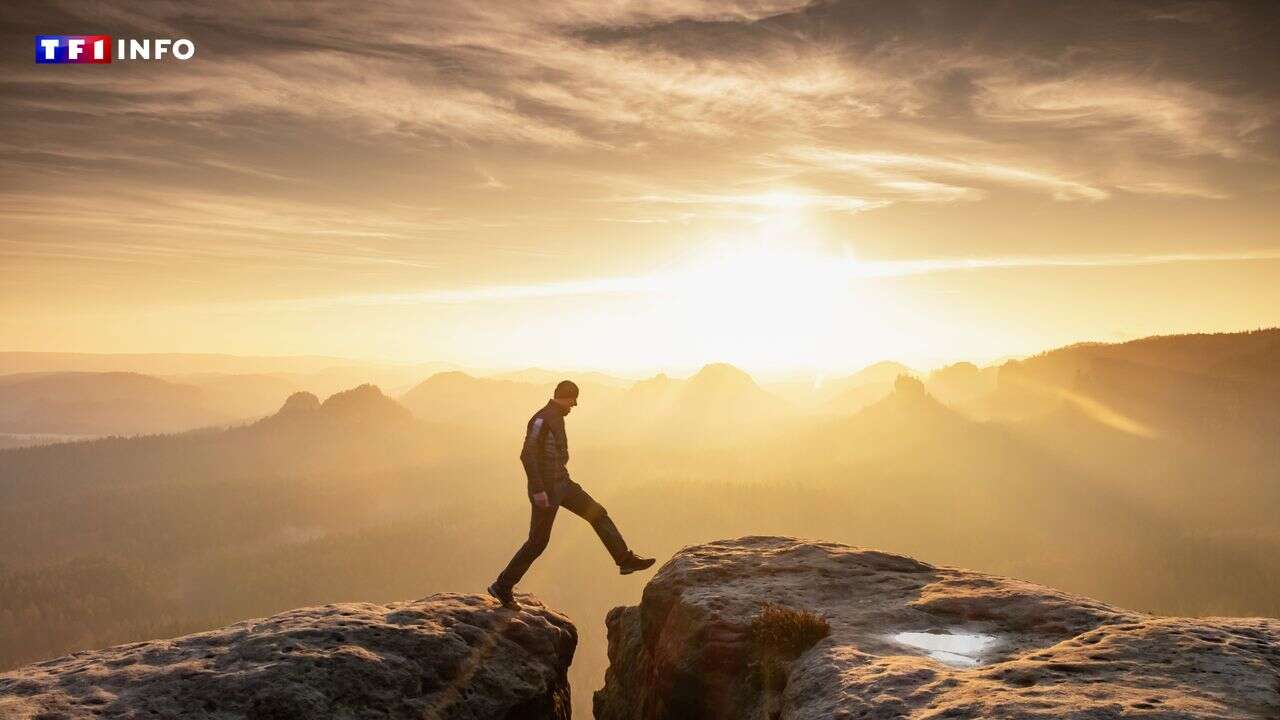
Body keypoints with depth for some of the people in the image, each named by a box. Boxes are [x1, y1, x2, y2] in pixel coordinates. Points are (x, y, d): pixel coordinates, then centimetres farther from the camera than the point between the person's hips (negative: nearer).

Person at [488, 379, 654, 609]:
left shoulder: (556, 418, 11)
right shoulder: (542, 419, -19)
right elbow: (527, 455, -25)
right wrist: (537, 490, -27)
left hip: (562, 483, 9)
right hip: (546, 488, -9)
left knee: (598, 514, 6)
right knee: (538, 542, 0)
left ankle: (625, 560, 10)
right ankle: (503, 586, 13)